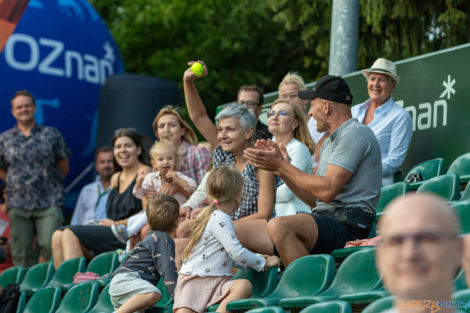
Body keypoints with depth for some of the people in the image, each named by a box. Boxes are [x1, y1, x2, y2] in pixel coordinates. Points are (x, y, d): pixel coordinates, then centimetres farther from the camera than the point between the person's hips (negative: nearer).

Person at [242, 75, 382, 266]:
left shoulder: (355, 134, -7)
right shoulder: (330, 141, 26)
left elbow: (327, 191, -17)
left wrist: (283, 166, -8)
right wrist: (280, 169, 13)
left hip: (348, 225, -10)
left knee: (279, 227, -35)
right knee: (237, 234, 2)